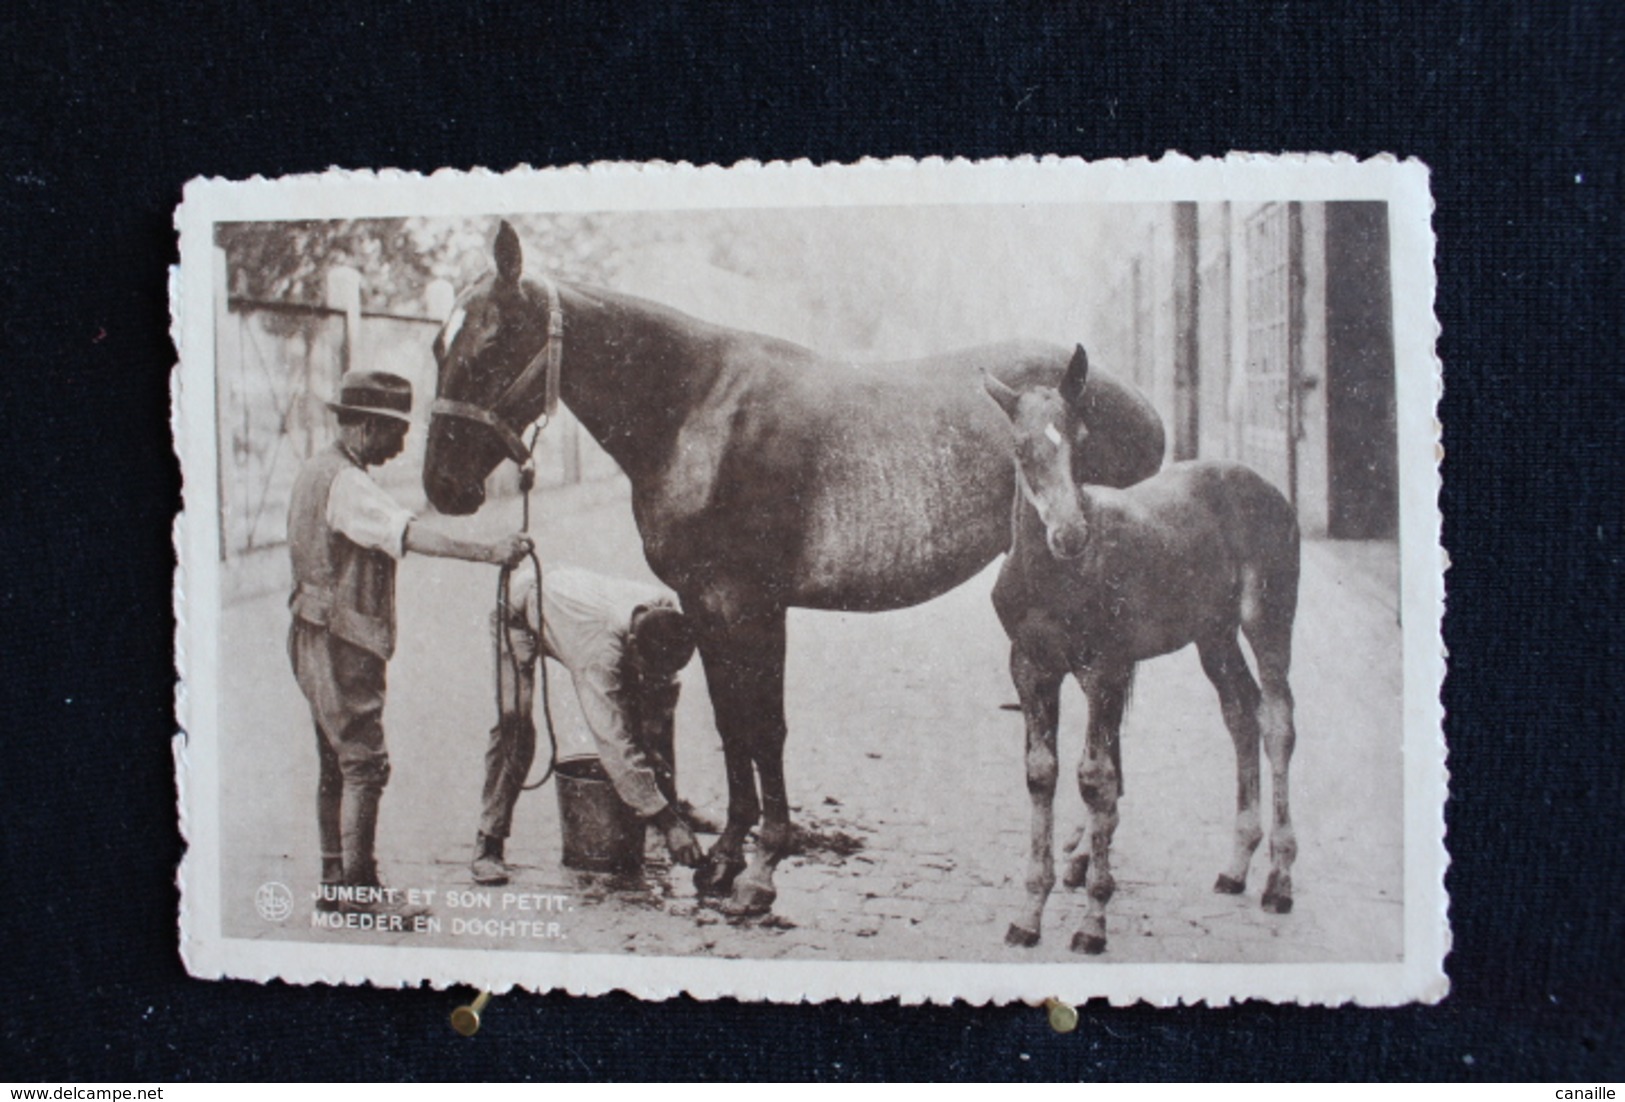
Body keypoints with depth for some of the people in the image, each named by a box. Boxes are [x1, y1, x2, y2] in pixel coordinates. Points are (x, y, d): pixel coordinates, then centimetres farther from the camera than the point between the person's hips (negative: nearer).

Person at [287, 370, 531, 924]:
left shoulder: (318, 469, 14)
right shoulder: (345, 483, -19)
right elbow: (413, 536, -33)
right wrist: (489, 551, -40)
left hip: (319, 639, 10)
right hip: (341, 643, -10)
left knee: (337, 763, 15)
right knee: (364, 763, -6)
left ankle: (336, 881, 23)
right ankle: (359, 891, 0)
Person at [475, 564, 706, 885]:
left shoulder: (666, 613, -28)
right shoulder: (601, 647, -46)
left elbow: (660, 710, -15)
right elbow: (614, 740, -46)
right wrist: (667, 822, -46)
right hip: (521, 610, -6)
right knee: (514, 717, -26)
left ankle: (671, 801, 18)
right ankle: (489, 843, -17)